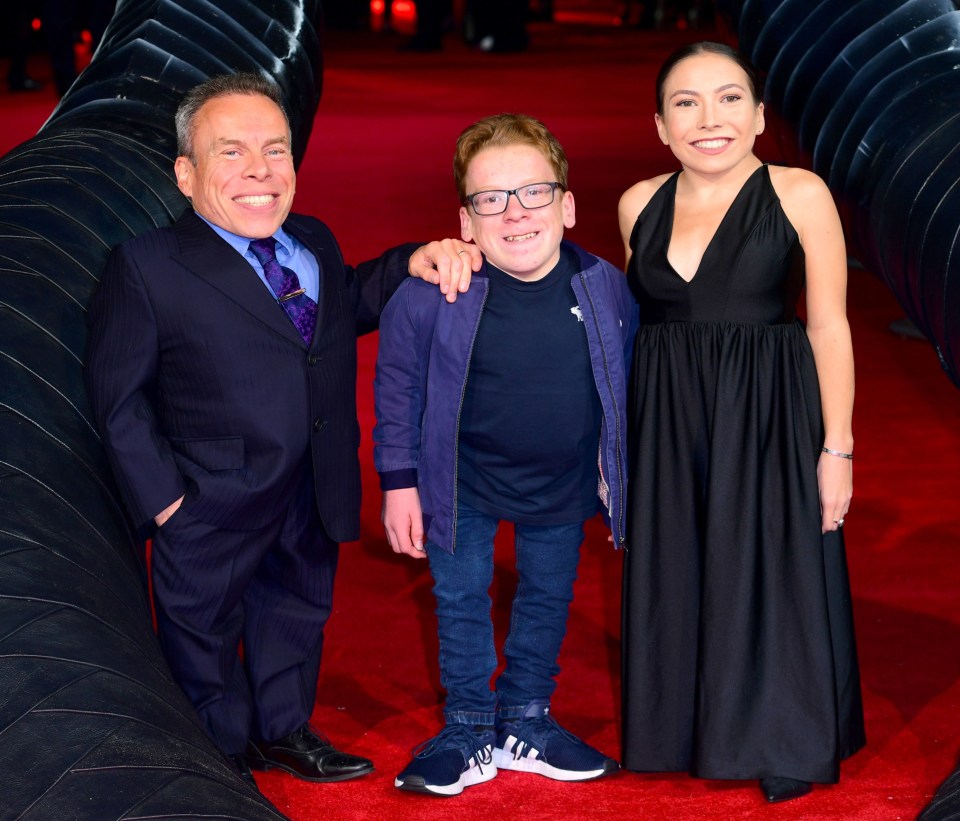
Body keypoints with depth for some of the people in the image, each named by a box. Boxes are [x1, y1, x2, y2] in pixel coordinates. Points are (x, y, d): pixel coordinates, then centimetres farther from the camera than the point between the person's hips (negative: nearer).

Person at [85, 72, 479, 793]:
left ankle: (283, 731, 49)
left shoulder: (314, 243, 1)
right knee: (206, 636, 15)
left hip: (312, 505, 6)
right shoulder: (146, 266, -17)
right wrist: (162, 498, -17)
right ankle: (226, 755, 40)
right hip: (211, 510, -5)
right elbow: (118, 396, -13)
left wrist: (415, 261, -1)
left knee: (297, 615, 25)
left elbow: (351, 302, 20)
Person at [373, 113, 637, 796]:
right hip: (463, 481, -2)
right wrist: (399, 481, -6)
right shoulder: (432, 294, -24)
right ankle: (469, 731, 27)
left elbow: (627, 379, 1)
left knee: (548, 598, 17)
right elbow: (398, 382, -9)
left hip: (564, 484, 3)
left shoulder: (606, 289, -16)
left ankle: (526, 722, 36)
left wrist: (619, 472, 8)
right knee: (462, 601, 9)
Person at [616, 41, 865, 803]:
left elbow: (829, 327, -8)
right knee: (674, 577, 13)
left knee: (769, 578, 6)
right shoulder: (641, 203, 3)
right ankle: (685, 727, 31)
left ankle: (782, 746, 23)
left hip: (766, 419, -4)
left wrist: (836, 448, -10)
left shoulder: (799, 195, -9)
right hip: (666, 422, 4)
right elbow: (635, 319, 11)